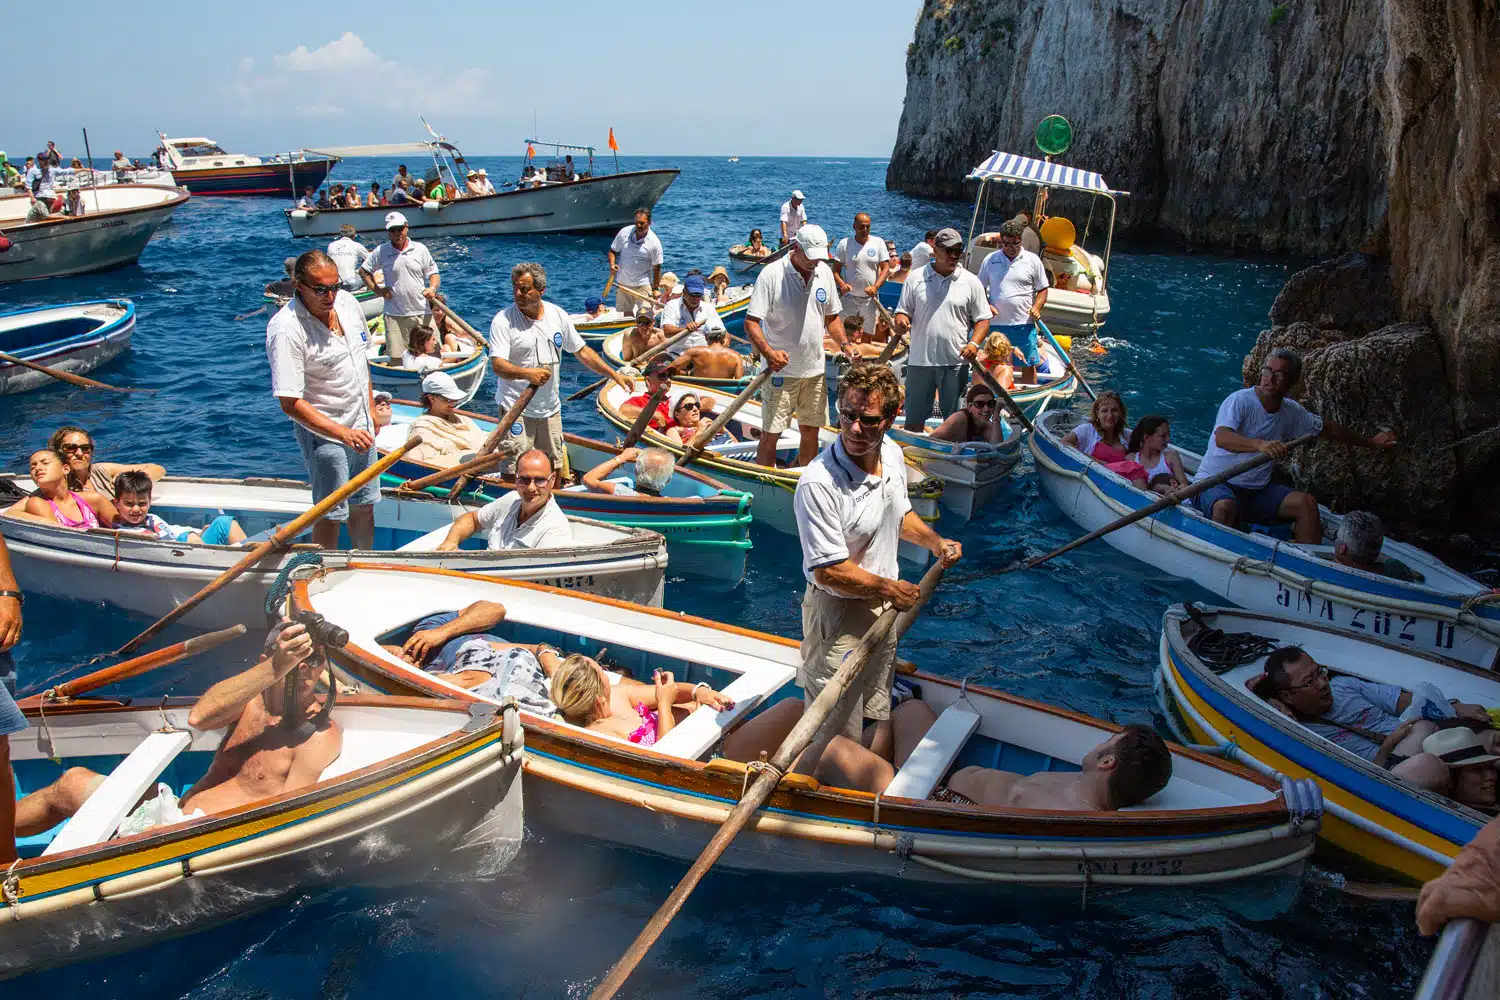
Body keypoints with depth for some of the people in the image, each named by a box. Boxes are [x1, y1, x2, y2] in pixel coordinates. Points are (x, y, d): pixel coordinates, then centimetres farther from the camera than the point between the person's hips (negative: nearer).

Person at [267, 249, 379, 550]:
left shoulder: (347, 302, -2)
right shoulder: (285, 330, -24)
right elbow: (290, 403, -26)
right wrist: (343, 433, -31)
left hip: (360, 427, 7)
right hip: (324, 434, -7)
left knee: (364, 505, 17)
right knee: (330, 515, 4)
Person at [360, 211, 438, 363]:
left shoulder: (420, 249, 5)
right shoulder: (381, 251, 3)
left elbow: (433, 273, 10)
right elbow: (363, 271, 13)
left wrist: (433, 288, -11)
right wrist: (377, 290, 1)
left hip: (421, 312, 1)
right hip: (394, 315, -1)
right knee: (396, 358, -2)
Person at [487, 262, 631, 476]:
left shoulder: (557, 315, 3)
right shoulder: (503, 320, -11)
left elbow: (582, 351, 12)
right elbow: (498, 365, -20)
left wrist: (614, 374, 8)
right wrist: (528, 373, -38)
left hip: (550, 408, 5)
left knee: (555, 467, 13)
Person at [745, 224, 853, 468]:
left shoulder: (824, 272, 5)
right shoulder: (771, 274, -13)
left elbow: (832, 317, 17)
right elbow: (750, 322, -15)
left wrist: (844, 344, -1)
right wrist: (768, 352, -31)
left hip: (814, 369, 5)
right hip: (780, 369, -5)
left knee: (811, 430, 13)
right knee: (770, 435, -4)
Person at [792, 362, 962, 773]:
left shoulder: (893, 454, -2)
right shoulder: (818, 483, -30)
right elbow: (829, 571, -27)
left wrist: (935, 542, 1)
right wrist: (891, 589, -19)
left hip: (883, 608, 8)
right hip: (837, 616, -8)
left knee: (880, 717, 25)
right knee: (836, 737, 0)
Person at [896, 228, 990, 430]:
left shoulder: (971, 282, 3)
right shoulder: (916, 278, 5)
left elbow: (982, 319, 5)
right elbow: (902, 311, 10)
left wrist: (974, 343, -14)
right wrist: (901, 320, -15)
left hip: (956, 362, 0)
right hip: (919, 360, 1)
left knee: (954, 417, 6)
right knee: (914, 416, 8)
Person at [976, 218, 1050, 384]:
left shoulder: (1033, 260, 4)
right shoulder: (990, 260, 6)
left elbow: (1042, 289, 7)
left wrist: (1036, 308, -11)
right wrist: (986, 305, -8)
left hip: (1024, 323, -1)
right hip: (997, 323, 1)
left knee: (1028, 365, 3)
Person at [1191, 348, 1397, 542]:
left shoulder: (1292, 412, 7)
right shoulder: (1239, 400, -15)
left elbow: (1329, 429, 25)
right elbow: (1221, 438, -33)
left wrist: (1371, 443, 31)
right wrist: (1260, 444, -50)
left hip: (1257, 491, 6)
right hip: (1214, 483, -6)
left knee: (1306, 502, -13)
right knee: (1226, 506, -38)